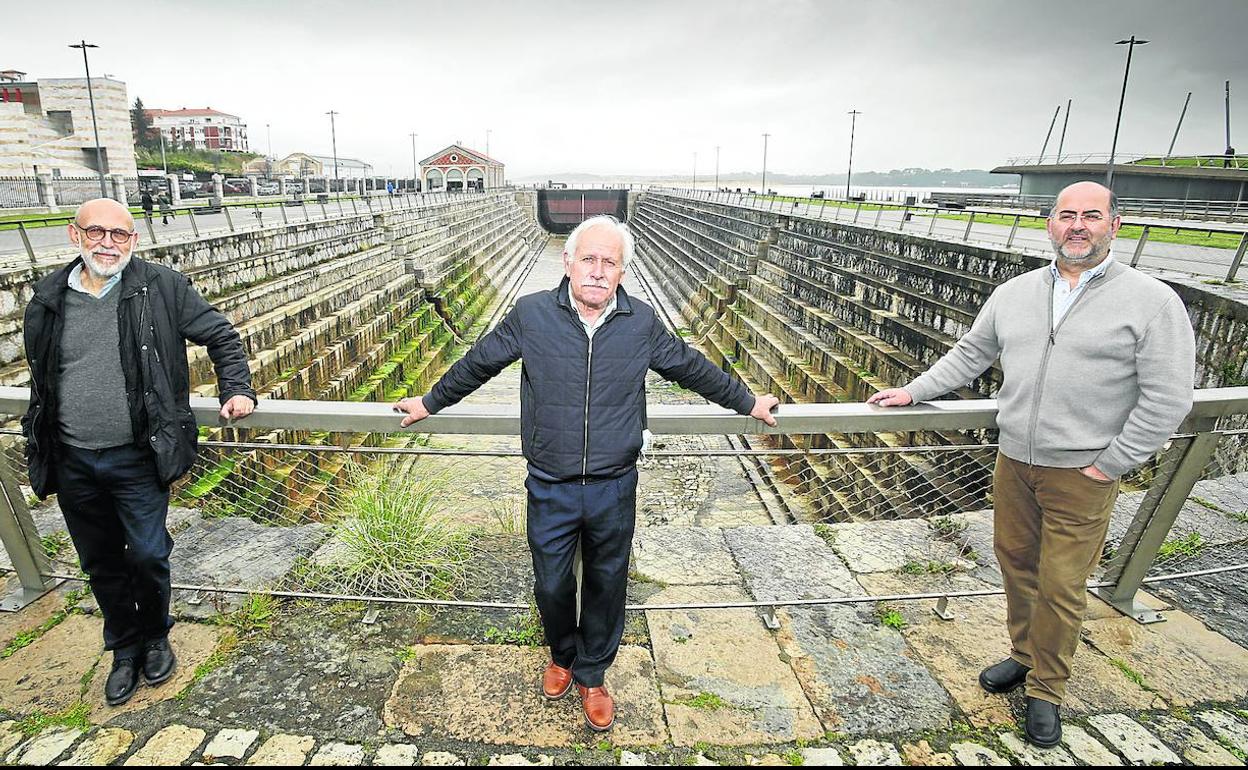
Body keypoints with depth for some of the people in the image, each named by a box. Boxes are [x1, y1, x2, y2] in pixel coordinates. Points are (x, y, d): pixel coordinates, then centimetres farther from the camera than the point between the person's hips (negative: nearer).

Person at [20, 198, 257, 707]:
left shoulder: (162, 288, -7)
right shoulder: (47, 300, 4)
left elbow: (221, 335, 2)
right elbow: (40, 381, 15)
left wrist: (237, 390, -10)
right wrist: (36, 450, 19)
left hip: (137, 458, -3)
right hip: (73, 464, 4)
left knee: (149, 556, 1)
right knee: (101, 565, 16)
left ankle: (155, 637, 30)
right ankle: (125, 650, 36)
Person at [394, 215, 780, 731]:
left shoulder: (642, 323, -4)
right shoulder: (531, 314, -8)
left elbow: (692, 368, 11)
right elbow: (477, 364, 7)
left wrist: (747, 402, 20)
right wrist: (430, 402, 18)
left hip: (614, 489, 1)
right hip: (550, 489, 0)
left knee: (606, 587, 16)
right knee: (551, 585, 16)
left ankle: (591, 676, 42)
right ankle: (562, 656, 49)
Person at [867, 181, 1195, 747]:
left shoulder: (1152, 302, -8)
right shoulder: (1014, 293, 5)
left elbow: (1167, 399, -10)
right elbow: (969, 355, 13)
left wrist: (1110, 464, -11)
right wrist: (912, 392, 7)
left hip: (1081, 475, -4)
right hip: (1014, 463, 4)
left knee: (1061, 588, 5)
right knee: (1016, 563, 17)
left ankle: (1046, 691, 26)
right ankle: (1024, 655, 40)